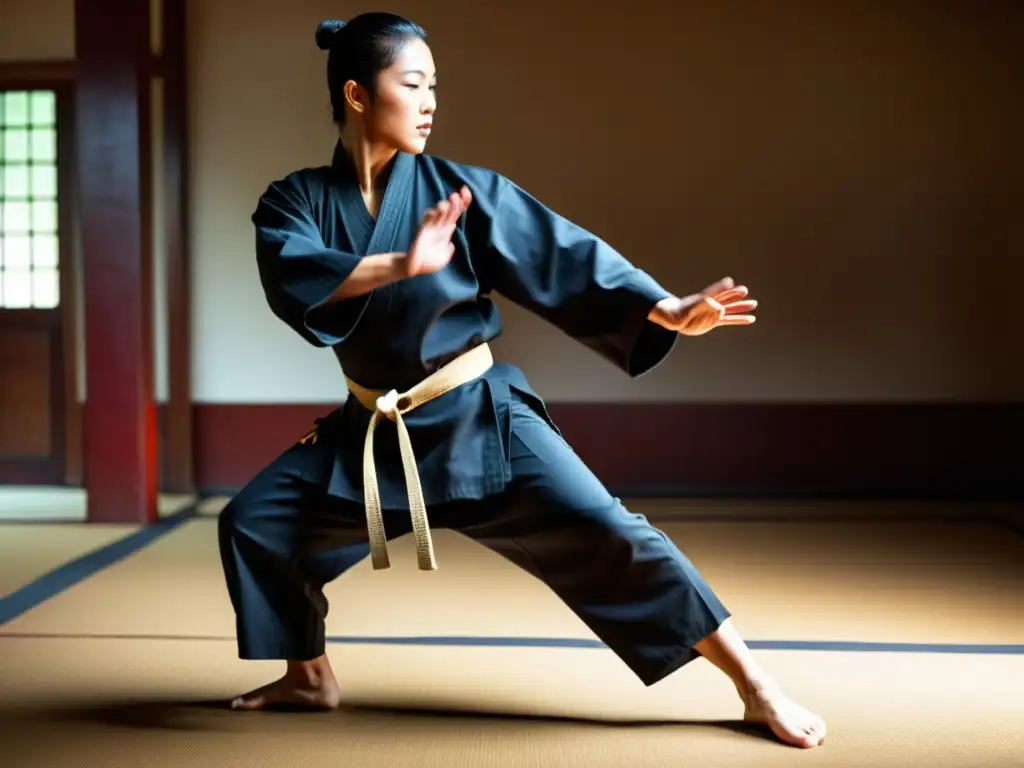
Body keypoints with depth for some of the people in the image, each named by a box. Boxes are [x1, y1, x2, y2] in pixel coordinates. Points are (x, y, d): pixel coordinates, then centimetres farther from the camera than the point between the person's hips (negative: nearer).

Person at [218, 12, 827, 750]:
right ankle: (309, 676, 24)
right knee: (253, 521, 1)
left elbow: (559, 256, -12)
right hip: (373, 432, 3)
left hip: (478, 418, -3)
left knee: (605, 537, -15)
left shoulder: (459, 187, -8)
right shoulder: (296, 201, -4)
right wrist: (400, 264, -41)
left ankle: (755, 685, -5)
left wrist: (666, 310, -23)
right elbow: (295, 280, -25)